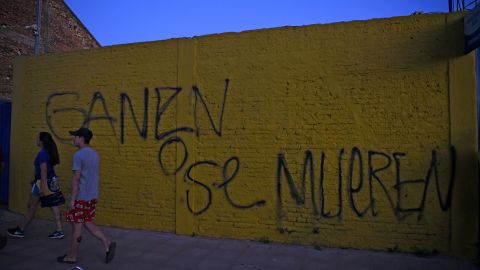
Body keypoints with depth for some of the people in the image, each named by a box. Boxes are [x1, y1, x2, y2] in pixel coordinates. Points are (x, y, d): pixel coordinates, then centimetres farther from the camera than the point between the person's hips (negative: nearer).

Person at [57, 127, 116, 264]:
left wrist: (72, 199, -15)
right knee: (88, 223, 17)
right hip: (92, 196, 8)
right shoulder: (95, 154, 11)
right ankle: (107, 244, 7)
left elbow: (76, 178, -18)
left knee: (76, 226, 4)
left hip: (80, 197, -8)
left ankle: (71, 256, 19)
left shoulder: (78, 155, -15)